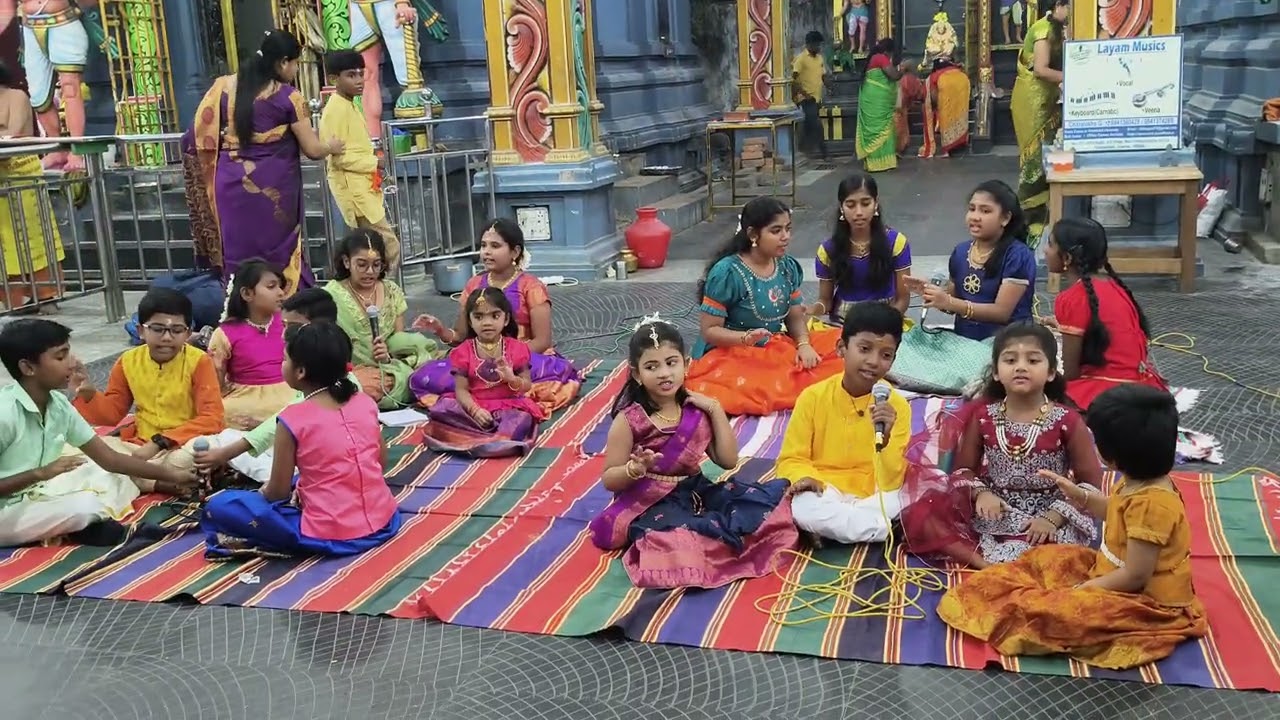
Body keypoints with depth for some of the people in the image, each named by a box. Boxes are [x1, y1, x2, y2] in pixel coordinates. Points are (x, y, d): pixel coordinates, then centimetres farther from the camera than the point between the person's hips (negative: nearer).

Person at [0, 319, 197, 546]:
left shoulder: (58, 404, -1)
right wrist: (40, 474, -31)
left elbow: (108, 458, 3)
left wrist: (169, 474, -1)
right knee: (86, 506, -27)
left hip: (37, 498, 8)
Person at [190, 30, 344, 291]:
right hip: (274, 186, -4)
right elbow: (312, 150, -7)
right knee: (281, 253, 8)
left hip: (232, 183, 4)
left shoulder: (224, 87, 4)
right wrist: (331, 146, 14)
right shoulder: (288, 96, -8)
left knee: (240, 254, 11)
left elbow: (203, 131, 6)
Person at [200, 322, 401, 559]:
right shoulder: (365, 402, 1)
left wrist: (263, 491, 18)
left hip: (328, 536, -7)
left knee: (219, 506, -1)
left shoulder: (293, 419, -12)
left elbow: (278, 492, -5)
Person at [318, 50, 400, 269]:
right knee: (389, 246, -11)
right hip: (352, 188, -10)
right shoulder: (335, 110, -16)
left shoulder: (350, 106, 15)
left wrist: (373, 162, 7)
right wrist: (374, 163, -15)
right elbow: (339, 156, -21)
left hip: (363, 187, 10)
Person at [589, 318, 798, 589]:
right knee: (675, 537, -37)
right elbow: (609, 480, -6)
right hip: (650, 506, -5)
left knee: (764, 501, -14)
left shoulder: (696, 410, 3)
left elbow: (728, 461, 5)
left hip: (696, 494, 5)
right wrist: (635, 469, -28)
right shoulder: (629, 420, -11)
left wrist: (716, 410, -3)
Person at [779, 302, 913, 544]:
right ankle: (887, 530, -18)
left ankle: (828, 526, -13)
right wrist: (805, 478, -23)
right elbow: (791, 460, -1)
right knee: (802, 509, -35)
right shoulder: (813, 397, -5)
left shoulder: (897, 406, -4)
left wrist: (884, 439, -27)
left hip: (873, 497, 1)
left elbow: (891, 482, -9)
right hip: (824, 493, -1)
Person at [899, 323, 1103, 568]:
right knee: (919, 513, -21)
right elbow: (963, 468, 9)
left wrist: (1053, 517, -16)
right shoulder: (983, 416, 0)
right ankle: (984, 563, -31)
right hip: (993, 513, 3)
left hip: (1046, 517, -3)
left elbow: (1092, 483, -4)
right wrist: (981, 493, -13)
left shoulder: (1066, 421, -7)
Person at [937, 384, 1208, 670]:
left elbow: (1135, 576, -28)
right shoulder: (1139, 481, -3)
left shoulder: (1151, 503, -32)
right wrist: (1079, 495, 9)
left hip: (1146, 602, -11)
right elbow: (1116, 512, 21)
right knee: (1045, 559, 15)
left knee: (1058, 611, -26)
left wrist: (1080, 590, -17)